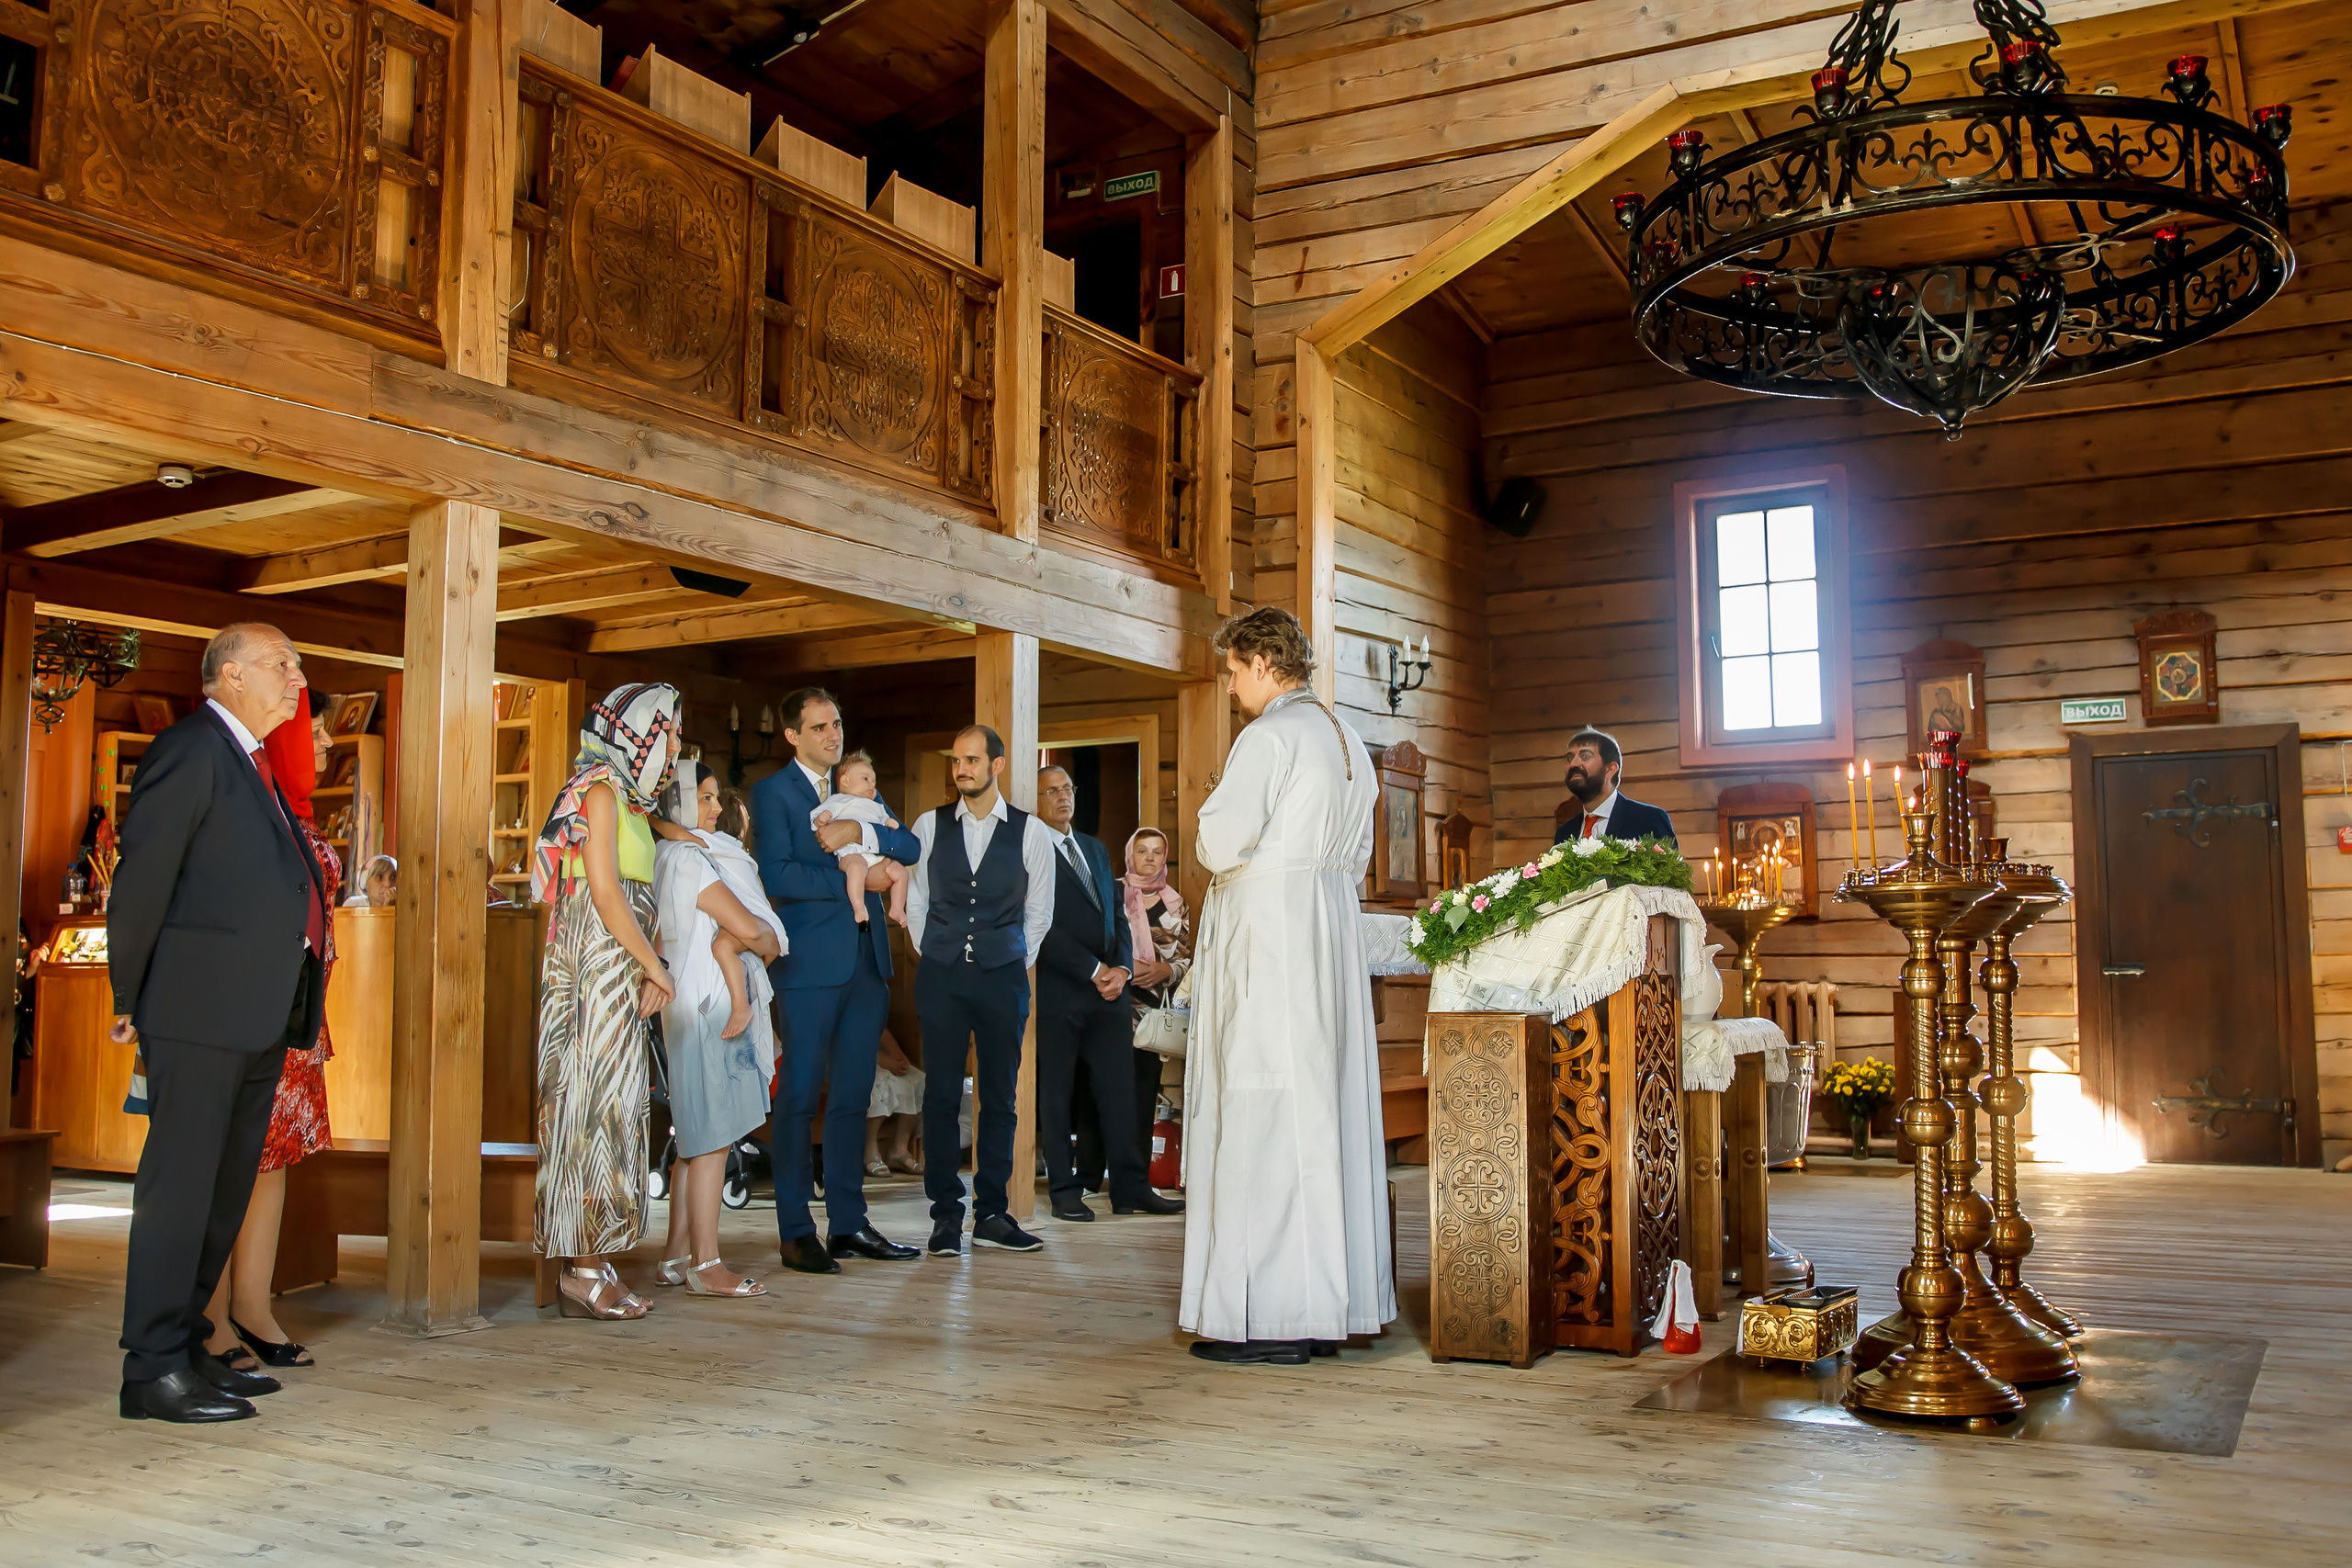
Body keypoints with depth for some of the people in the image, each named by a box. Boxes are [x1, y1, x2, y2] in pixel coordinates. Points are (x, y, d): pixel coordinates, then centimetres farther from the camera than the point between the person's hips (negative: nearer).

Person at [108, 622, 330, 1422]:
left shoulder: (253, 764, 20)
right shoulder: (191, 748, -7)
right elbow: (142, 880, -10)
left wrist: (299, 1012, 10)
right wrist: (130, 999, -6)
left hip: (258, 1018, 9)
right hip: (201, 1008, -9)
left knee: (224, 1191, 13)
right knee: (178, 1184, -3)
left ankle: (186, 1349, 22)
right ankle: (154, 1371, 4)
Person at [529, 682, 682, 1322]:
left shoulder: (629, 797, 20)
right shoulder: (600, 787, -7)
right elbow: (604, 890, -15)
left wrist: (649, 969, 5)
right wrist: (655, 968, -10)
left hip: (621, 973, 9)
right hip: (595, 963, -9)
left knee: (609, 1107, 7)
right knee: (595, 1104, -7)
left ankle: (591, 1264, 11)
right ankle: (584, 1274, -3)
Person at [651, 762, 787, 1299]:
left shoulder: (676, 855, 19)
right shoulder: (688, 857, -11)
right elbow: (747, 928, -13)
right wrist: (772, 945, 5)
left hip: (712, 1006, 10)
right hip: (709, 1006, -10)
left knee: (698, 1137, 11)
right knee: (713, 1134, -7)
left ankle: (678, 1255, 15)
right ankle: (705, 1265, -4)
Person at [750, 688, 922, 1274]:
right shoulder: (772, 792, -1)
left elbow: (909, 848, 6)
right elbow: (777, 876, -14)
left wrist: (859, 833, -11)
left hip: (866, 958, 6)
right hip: (810, 962, -6)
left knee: (853, 1096, 9)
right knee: (799, 1096, -3)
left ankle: (848, 1222, 16)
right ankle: (796, 1232, 4)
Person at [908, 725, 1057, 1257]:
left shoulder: (1031, 832, 3)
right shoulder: (929, 826, 6)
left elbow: (1038, 913, 10)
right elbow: (915, 903, 12)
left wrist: (1014, 967, 6)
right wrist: (935, 960, 7)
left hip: (1004, 975, 0)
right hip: (940, 974, 0)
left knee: (1000, 1095, 3)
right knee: (941, 1094, 0)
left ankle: (992, 1213, 12)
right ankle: (946, 1214, 8)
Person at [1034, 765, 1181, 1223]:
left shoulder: (1095, 849, 20)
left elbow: (1117, 914, 17)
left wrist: (1121, 968, 0)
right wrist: (1094, 970, -13)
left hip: (1109, 986, 6)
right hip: (1057, 992, -6)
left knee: (1119, 1090, 5)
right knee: (1056, 1094, 2)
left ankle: (1130, 1189, 9)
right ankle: (1064, 1192, 9)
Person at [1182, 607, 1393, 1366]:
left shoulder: (1269, 736, -11)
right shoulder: (1348, 740, 16)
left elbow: (1222, 840, -17)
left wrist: (1210, 814, 2)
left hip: (1265, 937, -9)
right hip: (1333, 934, 9)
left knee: (1259, 1116, -6)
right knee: (1328, 1113, 10)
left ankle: (1270, 1315, -4)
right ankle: (1334, 1302, 15)